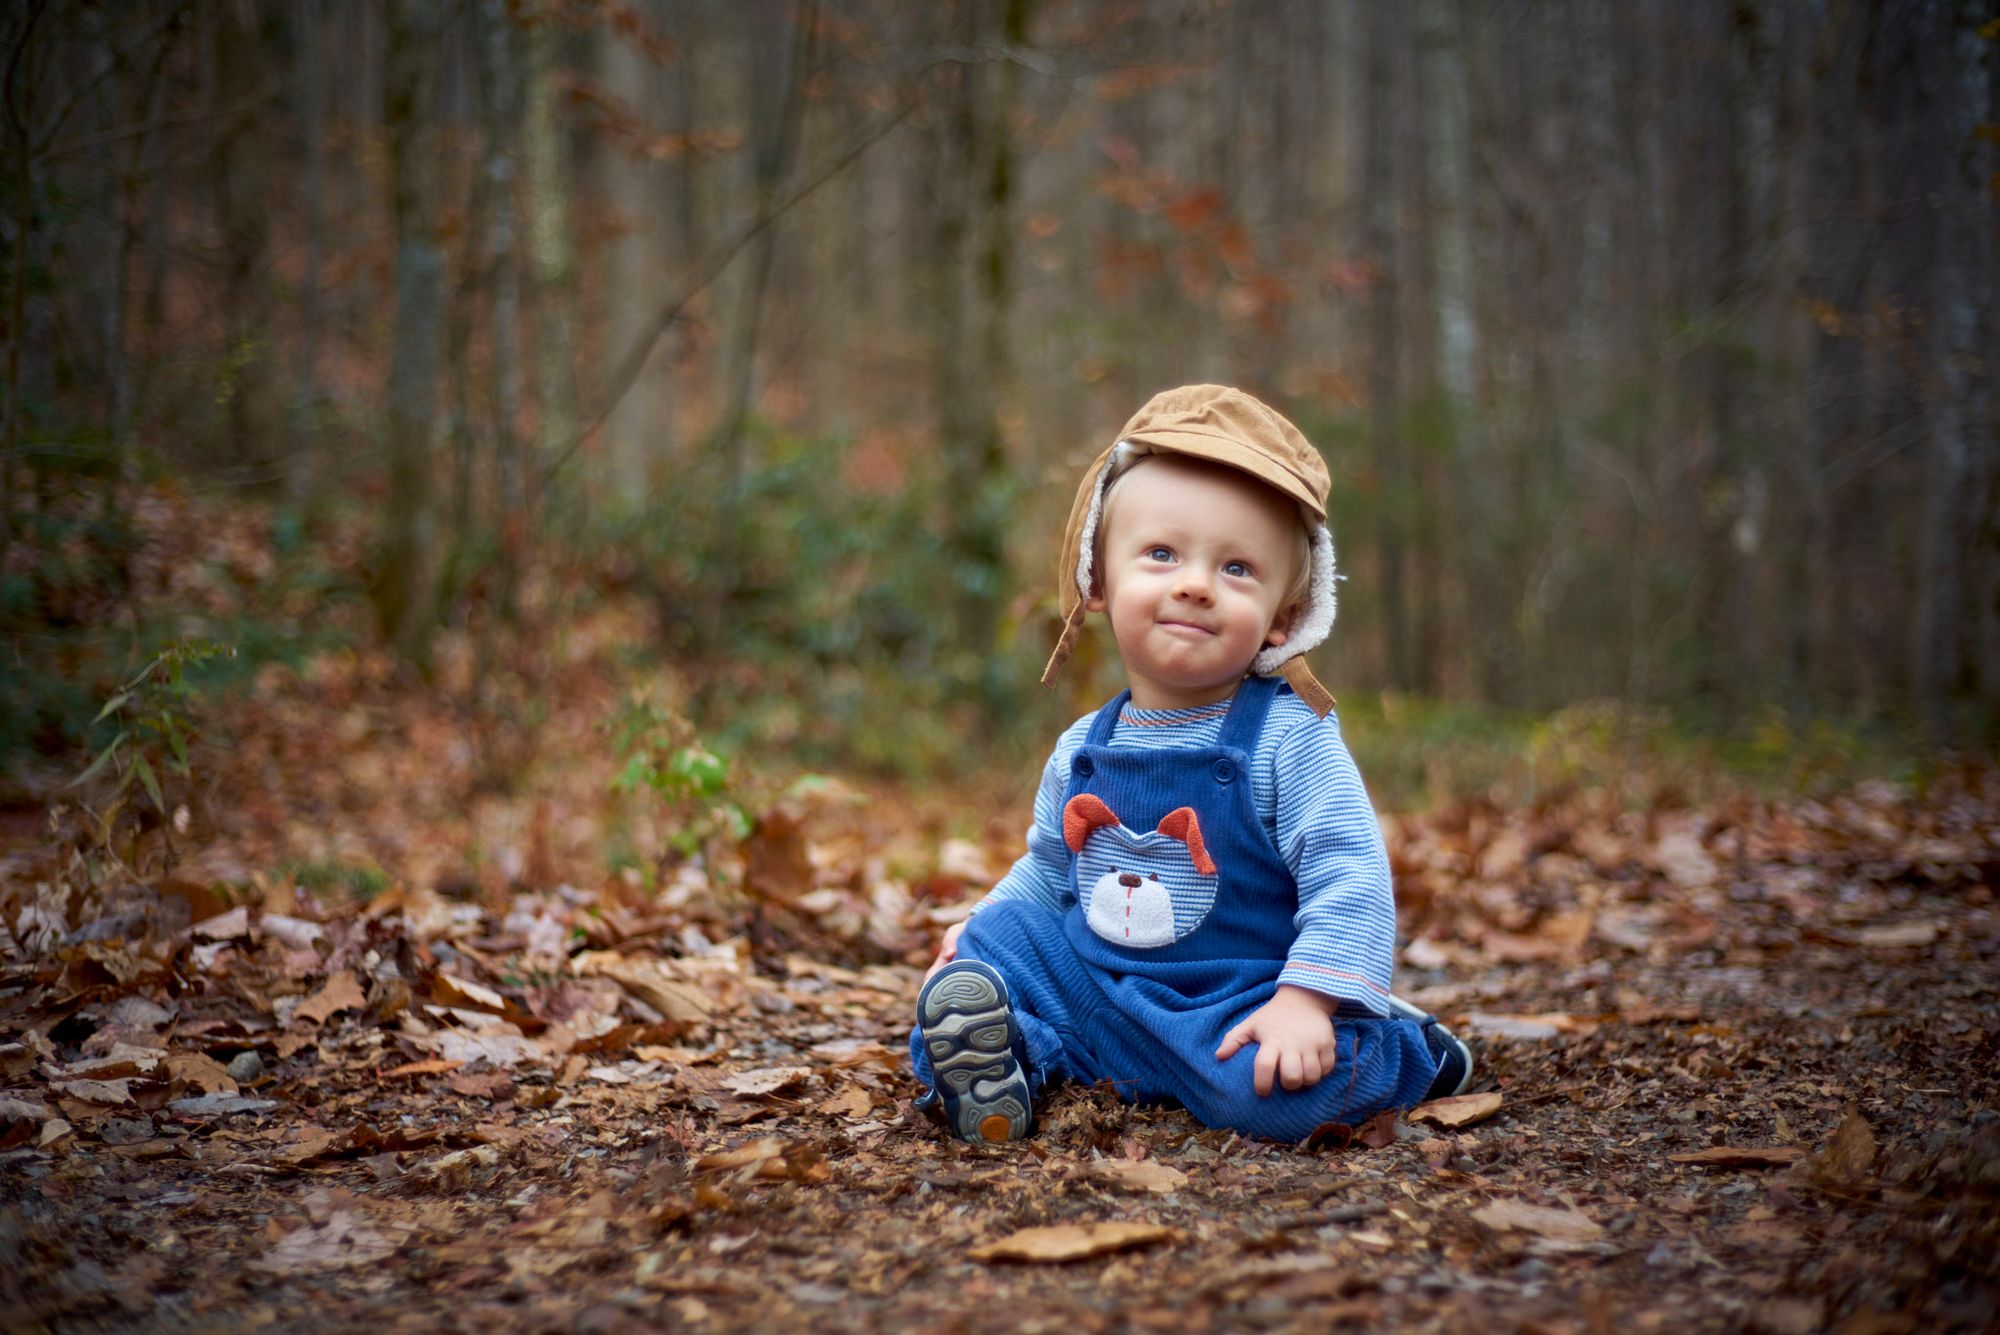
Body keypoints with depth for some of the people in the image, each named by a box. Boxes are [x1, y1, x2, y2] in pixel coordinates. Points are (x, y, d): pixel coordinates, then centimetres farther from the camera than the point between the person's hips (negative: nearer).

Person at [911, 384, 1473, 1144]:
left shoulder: (1289, 740, -13)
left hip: (1233, 1006, -4)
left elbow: (1348, 878, -18)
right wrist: (981, 928, 7)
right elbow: (1047, 872, 21)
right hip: (1089, 990, 4)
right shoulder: (1083, 750, 5)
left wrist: (1305, 1000, -29)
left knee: (1278, 1094, -30)